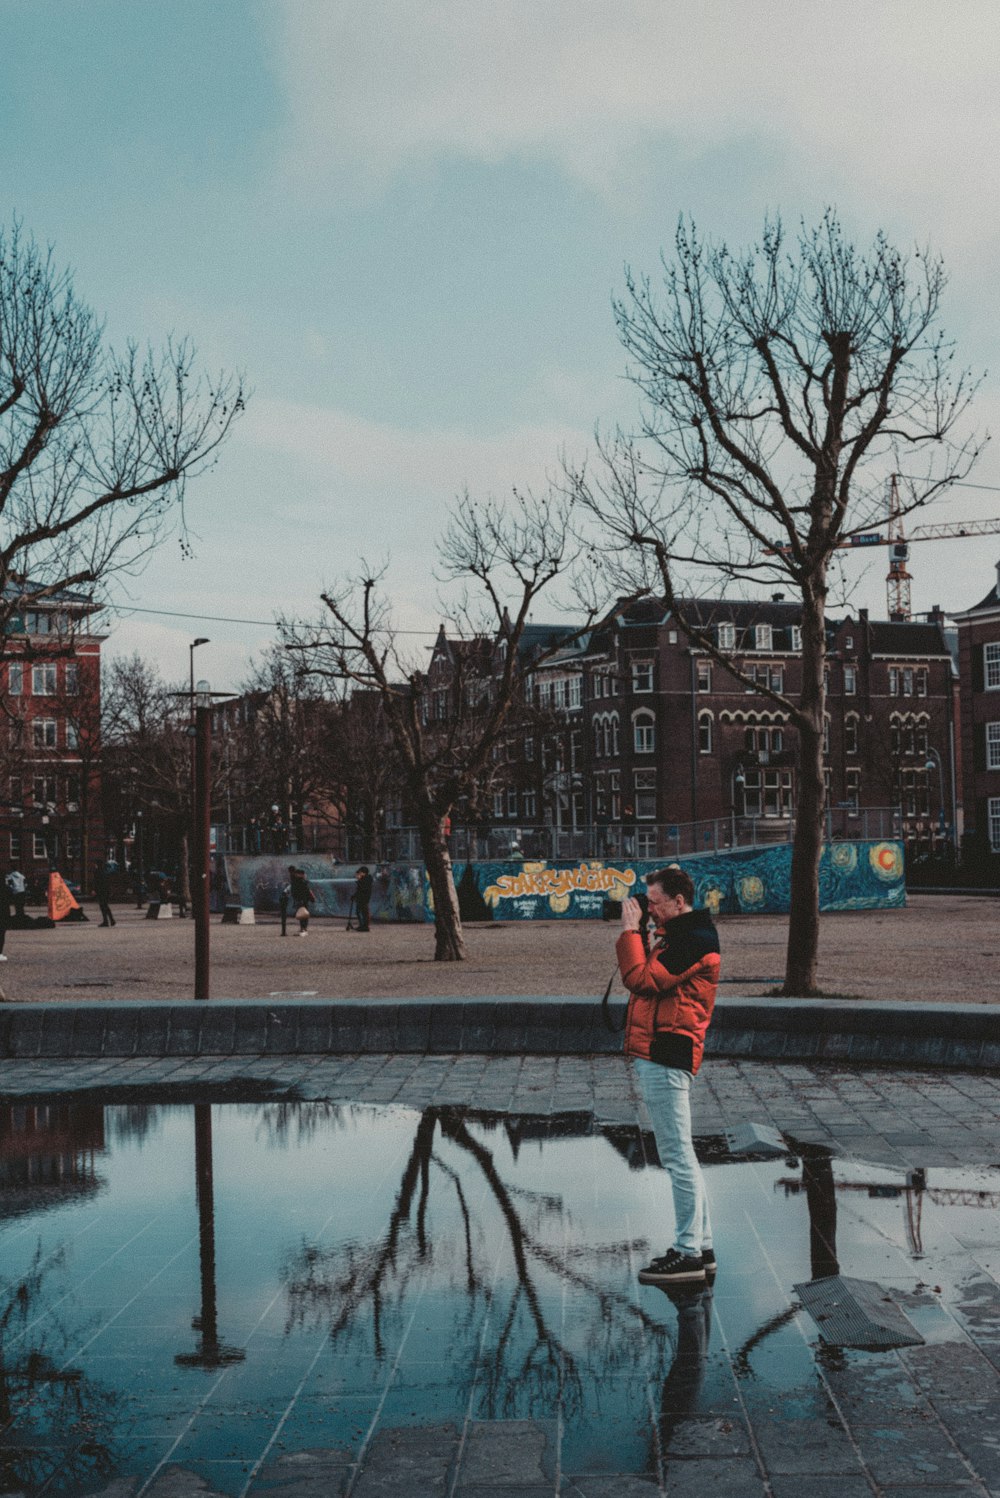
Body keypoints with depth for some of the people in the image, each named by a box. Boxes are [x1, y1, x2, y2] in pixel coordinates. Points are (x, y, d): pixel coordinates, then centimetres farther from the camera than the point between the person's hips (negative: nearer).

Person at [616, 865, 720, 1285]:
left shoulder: (694, 941, -14)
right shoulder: (678, 936, 20)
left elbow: (641, 980, -21)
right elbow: (649, 979, 16)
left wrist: (631, 931, -13)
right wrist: (635, 932, 8)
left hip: (664, 1058, -11)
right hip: (655, 1056, 11)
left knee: (677, 1156, -7)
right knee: (680, 1156, 14)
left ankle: (688, 1254, -2)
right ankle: (700, 1247, 21)